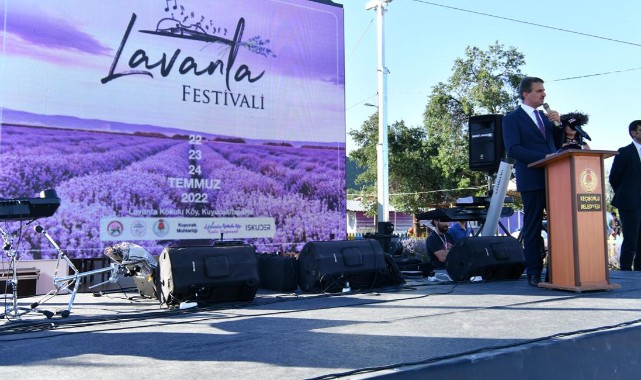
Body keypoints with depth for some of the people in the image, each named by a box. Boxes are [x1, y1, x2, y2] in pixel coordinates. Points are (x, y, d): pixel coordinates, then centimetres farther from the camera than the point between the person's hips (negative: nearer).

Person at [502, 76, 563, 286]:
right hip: (532, 180, -6)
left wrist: (557, 123, 4)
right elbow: (512, 149, -12)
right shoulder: (512, 118, 0)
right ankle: (534, 273, 7)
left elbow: (556, 144, 20)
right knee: (533, 228, 1)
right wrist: (543, 157, -19)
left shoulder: (545, 116, 20)